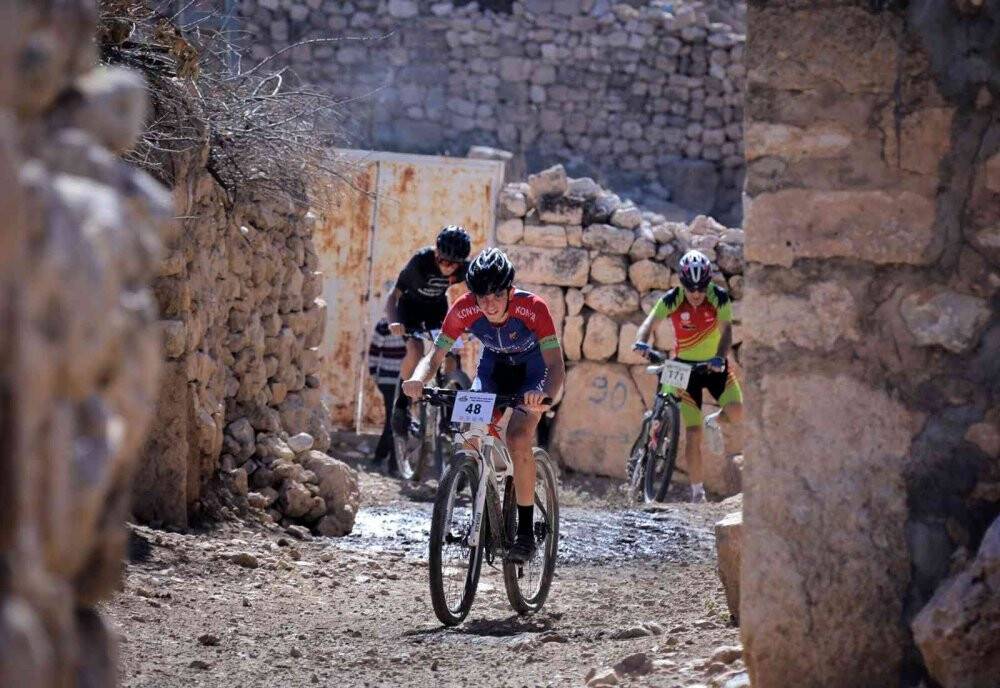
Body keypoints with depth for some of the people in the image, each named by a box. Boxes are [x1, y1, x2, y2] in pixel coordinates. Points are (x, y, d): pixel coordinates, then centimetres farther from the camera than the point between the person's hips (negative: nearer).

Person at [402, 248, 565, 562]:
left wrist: (544, 395, -63)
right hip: (493, 366, 3)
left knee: (518, 437, -25)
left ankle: (526, 530, -16)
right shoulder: (464, 310, -27)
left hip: (532, 368, -3)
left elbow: (556, 365, -41)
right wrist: (418, 380, -48)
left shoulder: (533, 308, -35)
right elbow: (435, 356, -25)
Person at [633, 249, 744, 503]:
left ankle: (717, 422, 13)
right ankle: (697, 492, 4)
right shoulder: (672, 300, -17)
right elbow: (649, 323, -27)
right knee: (693, 434, -7)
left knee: (736, 412, -24)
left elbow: (726, 329, -27)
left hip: (714, 365, 0)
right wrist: (641, 342, -50)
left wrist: (720, 357, -46)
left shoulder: (719, 297, -17)